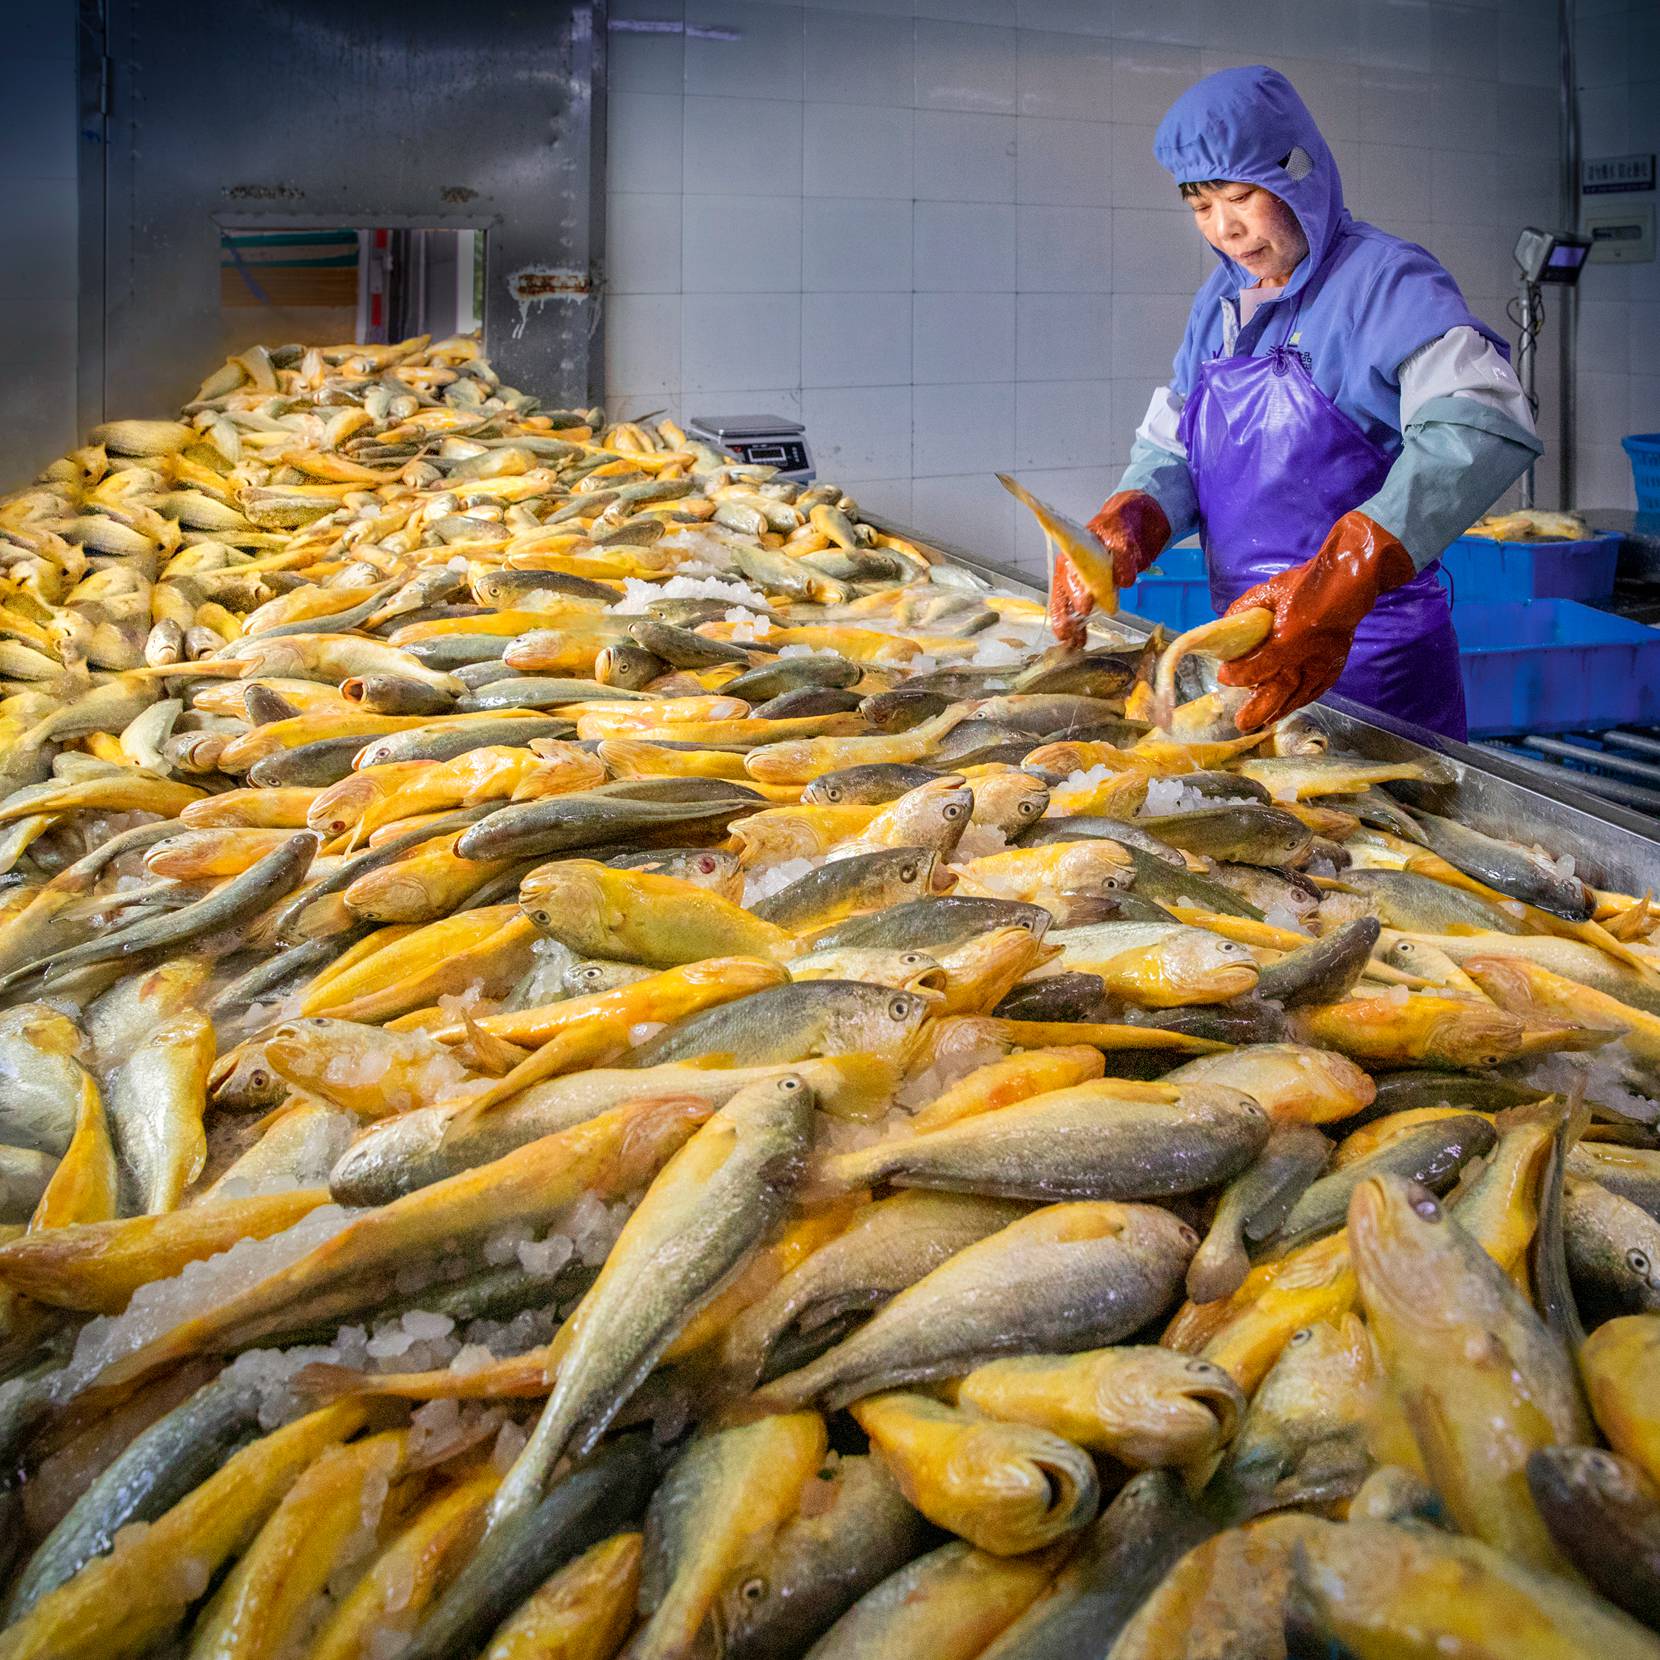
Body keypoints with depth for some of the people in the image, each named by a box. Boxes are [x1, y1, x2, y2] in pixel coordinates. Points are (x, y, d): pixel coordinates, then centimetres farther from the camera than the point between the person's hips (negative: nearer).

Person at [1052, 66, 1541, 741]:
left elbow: (1484, 425, -28)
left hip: (1371, 657, -6)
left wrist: (1342, 582, -41)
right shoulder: (1219, 304, 11)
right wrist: (1121, 526, -13)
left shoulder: (1383, 279, -12)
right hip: (1249, 644, 7)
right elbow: (1172, 453, 12)